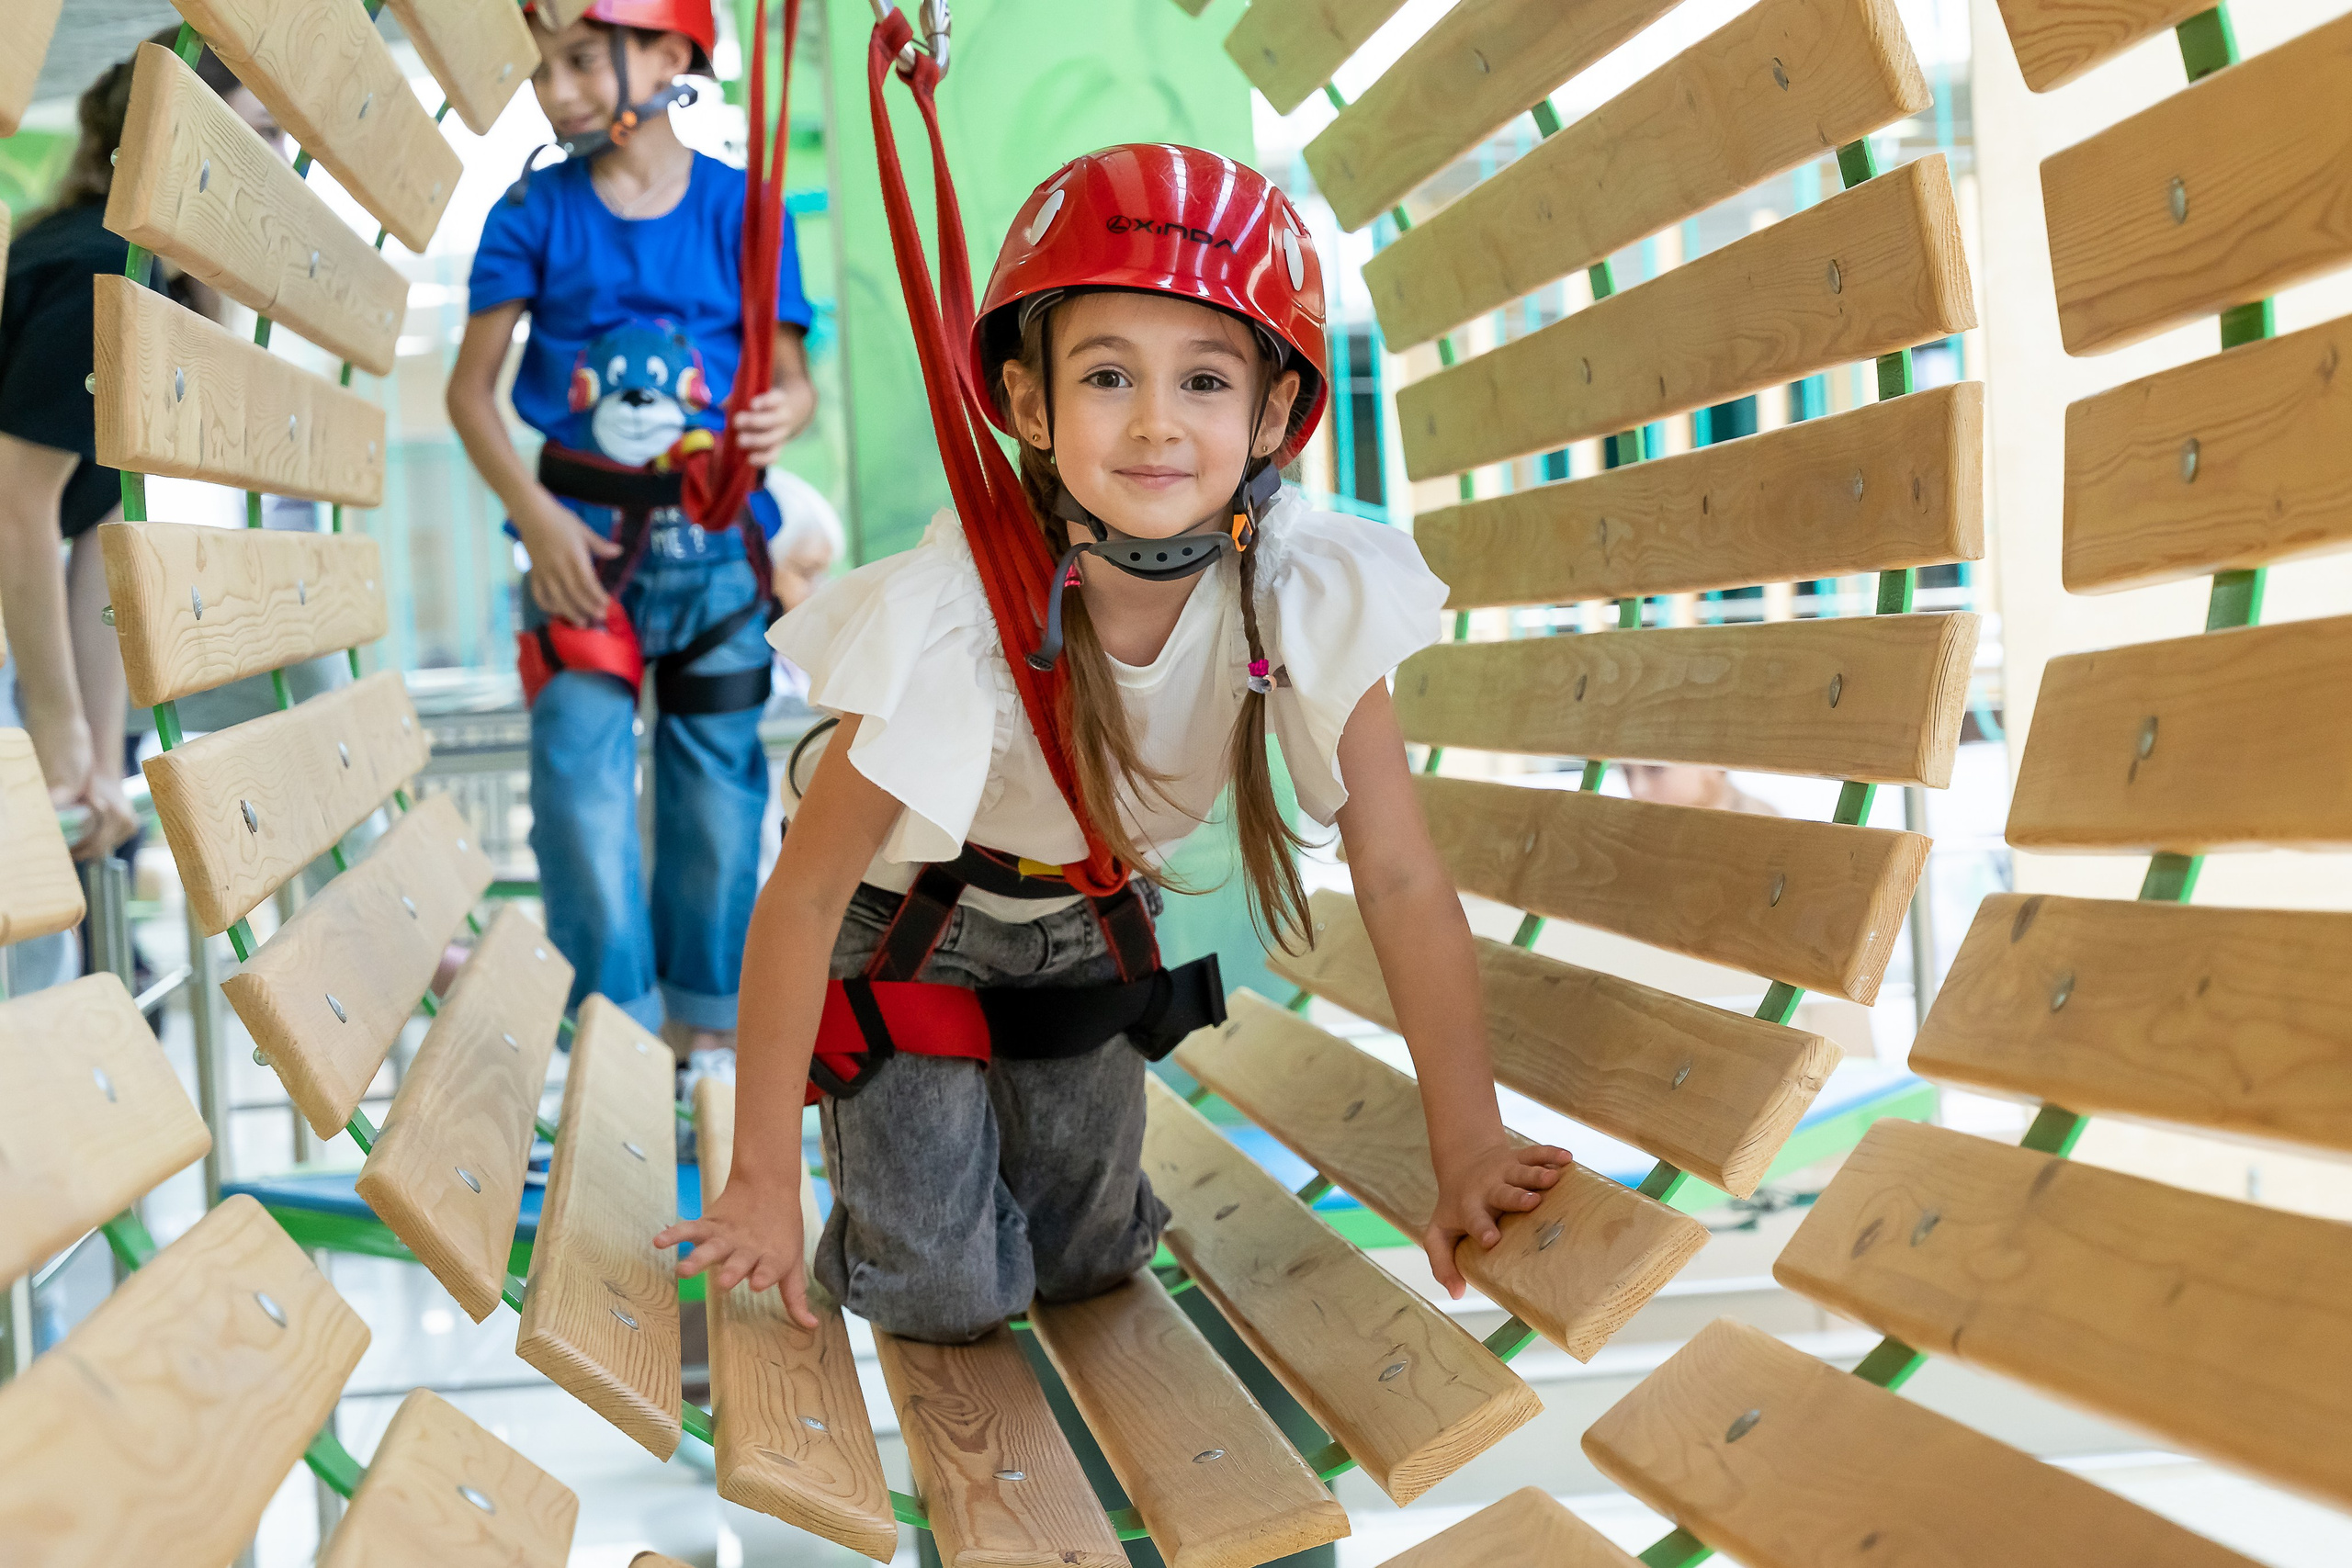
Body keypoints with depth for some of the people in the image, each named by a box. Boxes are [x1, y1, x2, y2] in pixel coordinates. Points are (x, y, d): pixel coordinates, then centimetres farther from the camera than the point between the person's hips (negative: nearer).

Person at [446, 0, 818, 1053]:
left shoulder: (740, 207, 1)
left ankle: (707, 1016, 24)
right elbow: (470, 386, 1)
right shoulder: (535, 212, 1)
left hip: (717, 537, 1)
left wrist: (782, 415, -24)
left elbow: (791, 372, 0)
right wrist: (536, 516, -11)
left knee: (718, 778, 8)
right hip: (583, 532, 0)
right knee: (579, 766, -7)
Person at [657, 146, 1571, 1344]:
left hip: (1092, 914, 3)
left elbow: (1401, 877, -23)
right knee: (944, 1298, -4)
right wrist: (762, 1182, -22)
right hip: (911, 919, -3)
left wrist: (1472, 1154, -26)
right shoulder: (955, 613, -36)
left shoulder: (1307, 594, -29)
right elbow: (804, 893, -27)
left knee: (1087, 1263, 9)